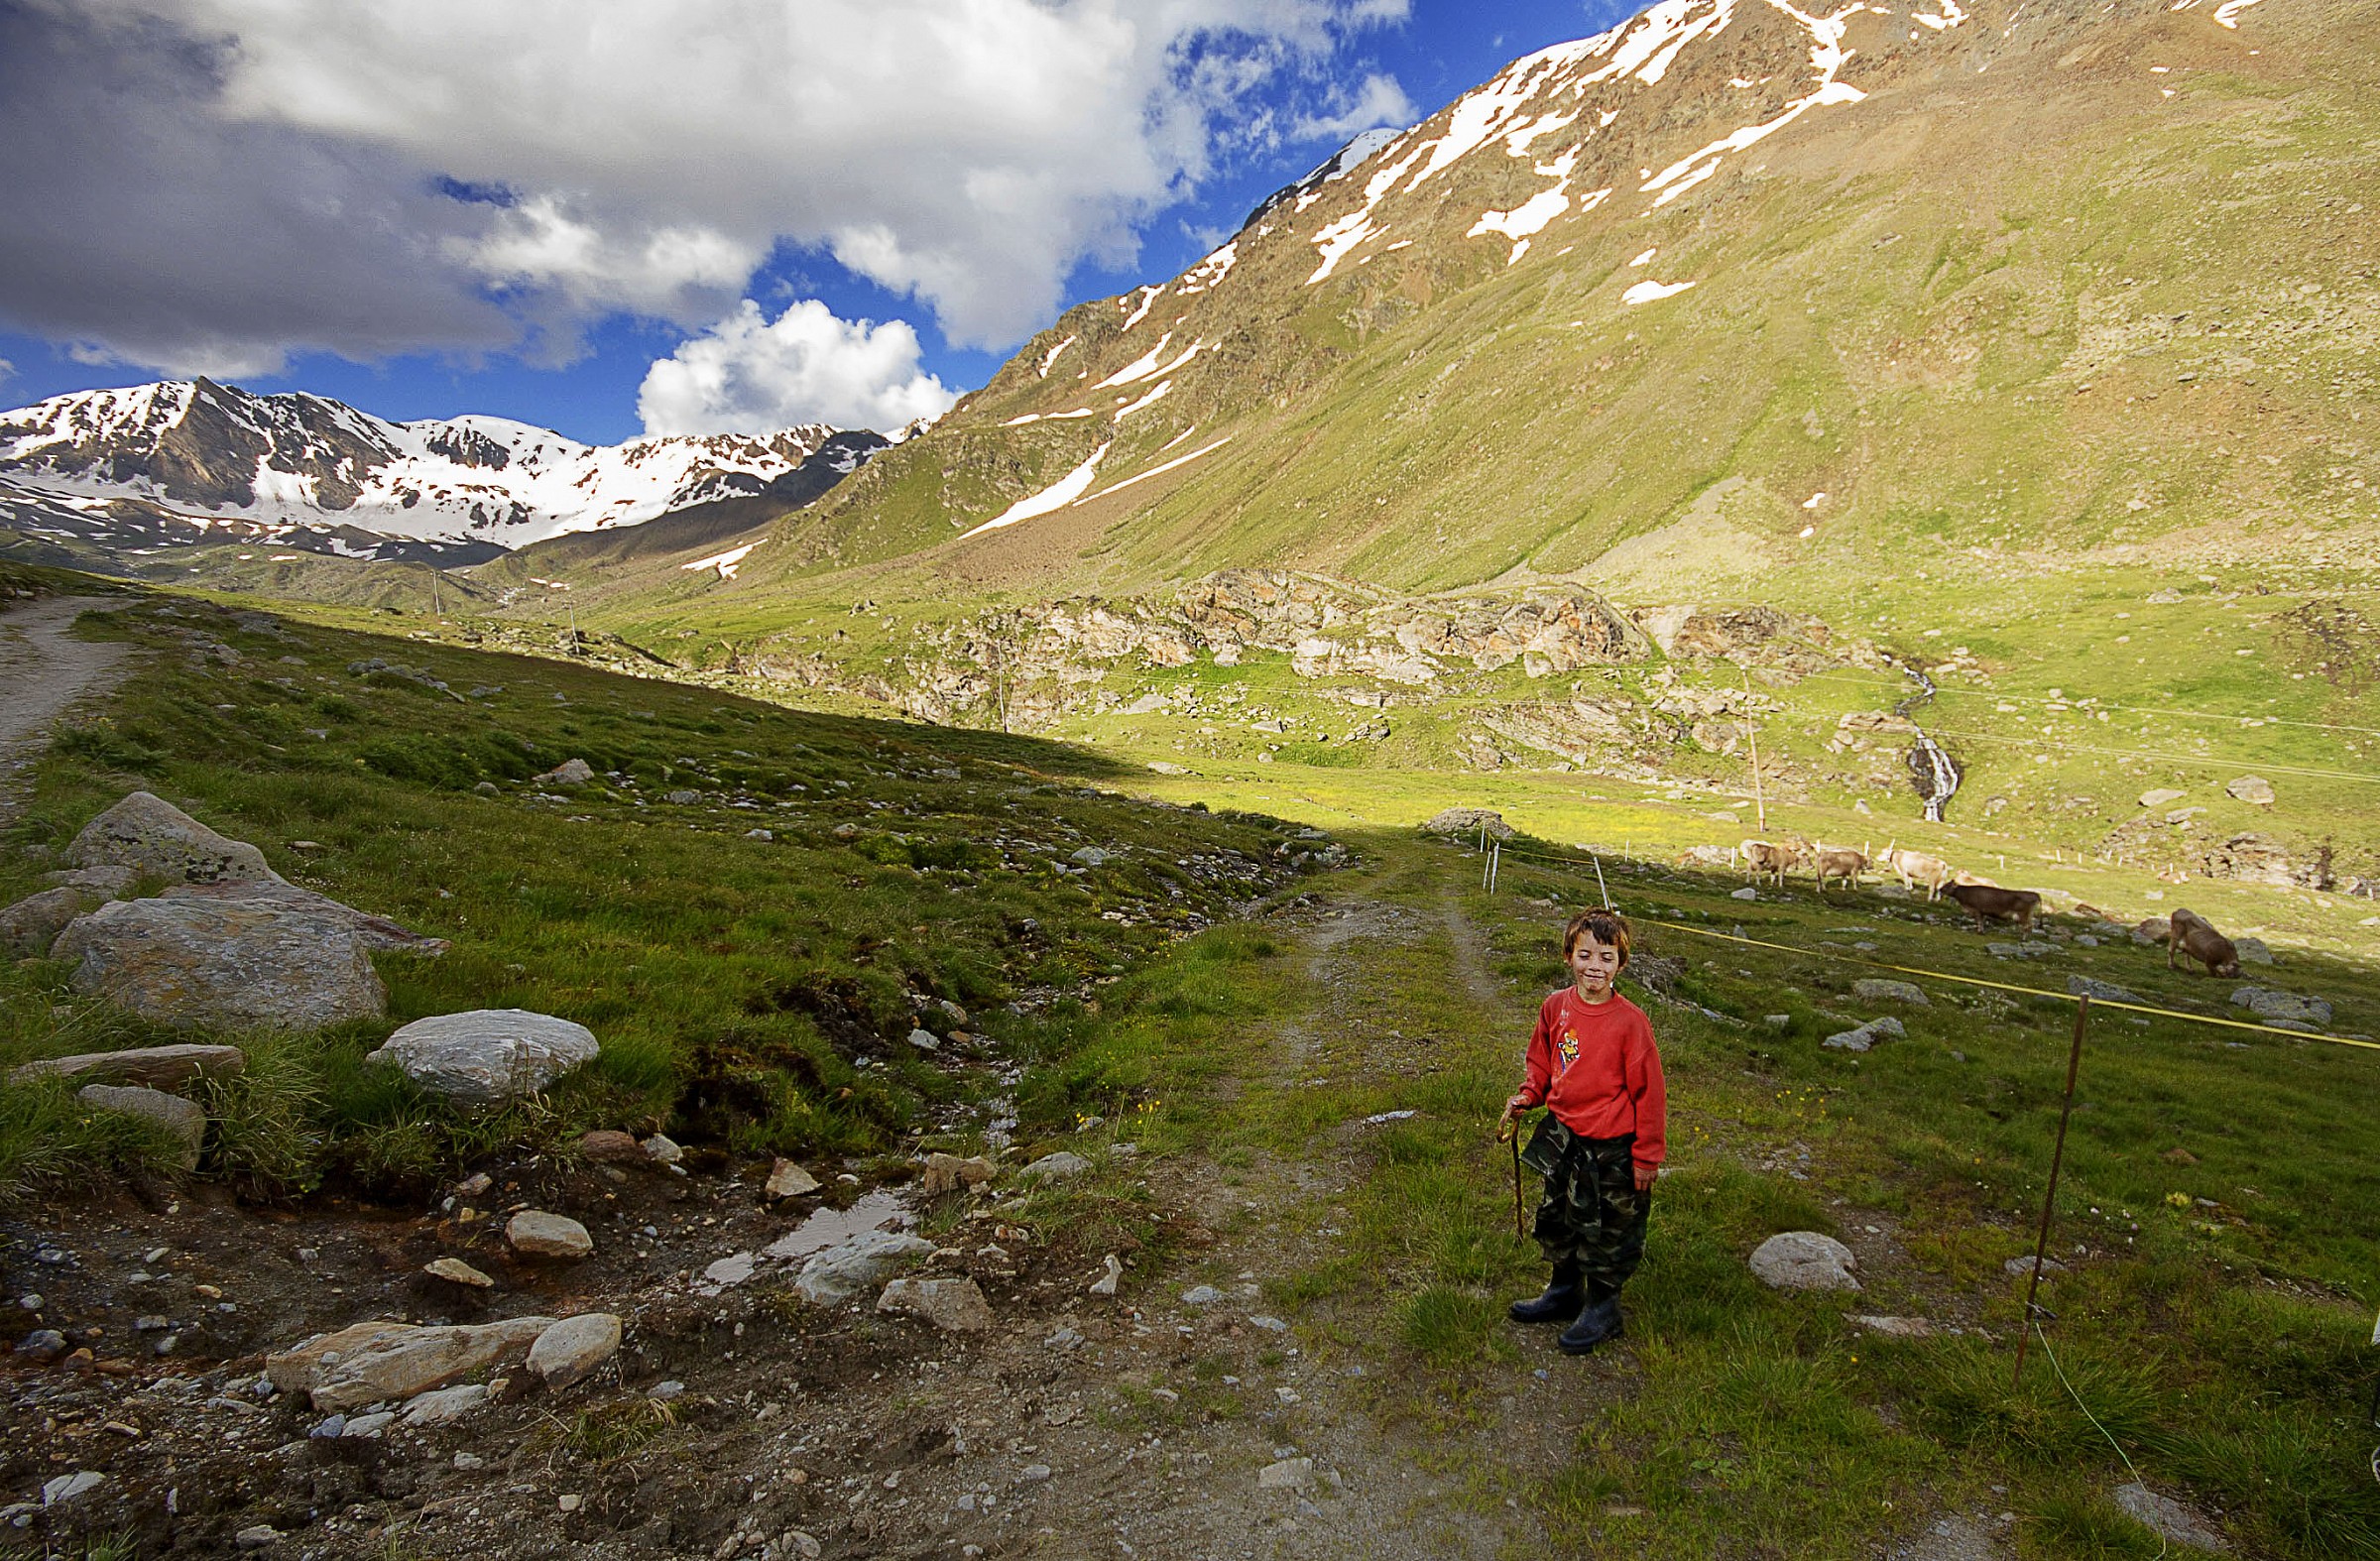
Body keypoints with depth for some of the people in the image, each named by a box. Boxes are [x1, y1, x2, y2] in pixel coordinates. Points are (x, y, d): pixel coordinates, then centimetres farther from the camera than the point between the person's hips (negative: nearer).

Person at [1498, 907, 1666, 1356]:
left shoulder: (1630, 1021, -21)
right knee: (1557, 1219, 22)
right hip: (1562, 1136, 6)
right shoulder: (1556, 1007, -5)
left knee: (1606, 1230, 12)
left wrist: (1647, 1155, -9)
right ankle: (1564, 1292, 44)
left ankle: (1601, 1309, 33)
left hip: (1610, 1149, -6)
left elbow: (1648, 1092, -14)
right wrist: (1525, 1098, -4)